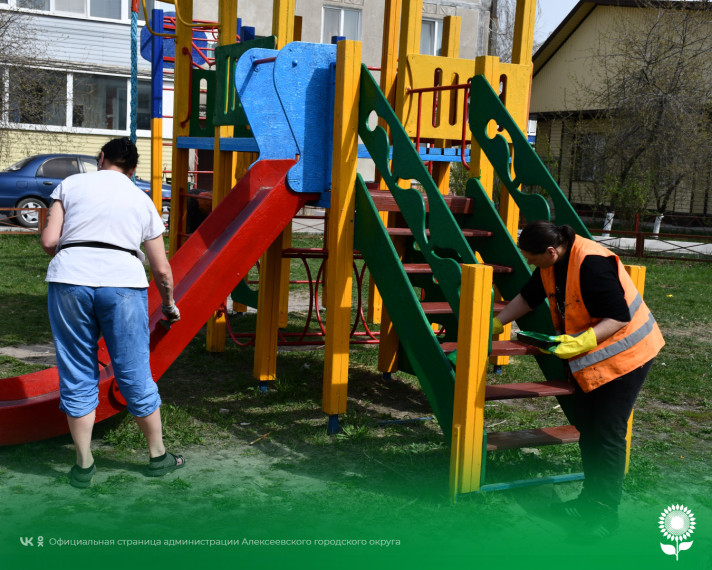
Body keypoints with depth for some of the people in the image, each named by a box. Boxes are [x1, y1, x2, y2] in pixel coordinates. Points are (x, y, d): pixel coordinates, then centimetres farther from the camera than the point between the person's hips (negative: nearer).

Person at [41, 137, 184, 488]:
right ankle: (158, 457, 25)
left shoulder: (71, 185, 14)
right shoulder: (142, 200, 18)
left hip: (69, 279, 0)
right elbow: (161, 269, 17)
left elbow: (49, 241, 4)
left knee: (77, 377, 10)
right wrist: (169, 305, 33)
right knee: (135, 376, 11)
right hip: (123, 282, 0)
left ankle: (84, 467, 18)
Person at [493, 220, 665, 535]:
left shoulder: (592, 264, -30)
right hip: (590, 358, 9)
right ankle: (591, 499, 28)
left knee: (608, 433, -5)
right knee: (586, 426, 14)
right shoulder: (552, 264, -2)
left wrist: (581, 342, -35)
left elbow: (619, 317, -28)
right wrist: (496, 324, 13)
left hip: (625, 355, -9)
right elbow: (529, 296, 15)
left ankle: (605, 512, 7)